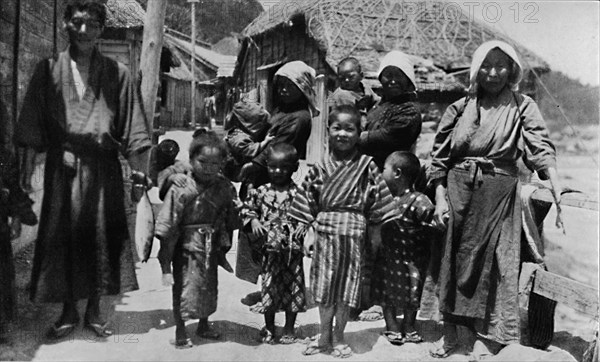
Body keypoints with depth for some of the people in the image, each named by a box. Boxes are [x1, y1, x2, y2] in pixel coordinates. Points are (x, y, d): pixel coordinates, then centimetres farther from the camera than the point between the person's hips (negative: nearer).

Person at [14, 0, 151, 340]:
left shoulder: (117, 73, 4)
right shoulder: (49, 70, 6)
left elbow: (133, 127, 2)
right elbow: (32, 126, 3)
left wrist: (141, 170, -5)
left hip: (102, 166, 0)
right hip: (62, 165, 0)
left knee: (102, 236, 3)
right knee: (62, 236, 3)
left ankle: (94, 310, 18)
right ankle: (69, 311, 16)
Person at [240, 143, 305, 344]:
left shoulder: (298, 193, -5)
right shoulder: (261, 192, 1)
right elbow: (247, 208, 10)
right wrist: (253, 221, -8)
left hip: (293, 250, -1)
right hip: (270, 248, 1)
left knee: (293, 287, 8)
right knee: (269, 287, 8)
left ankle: (289, 328, 24)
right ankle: (269, 327, 25)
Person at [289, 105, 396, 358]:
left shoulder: (366, 166, 0)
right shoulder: (321, 168, 3)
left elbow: (375, 204, 3)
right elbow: (309, 205, 5)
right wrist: (309, 233, 0)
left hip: (353, 233, -1)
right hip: (324, 231, 1)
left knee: (346, 287, 7)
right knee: (324, 287, 8)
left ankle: (338, 338, 23)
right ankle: (324, 337, 24)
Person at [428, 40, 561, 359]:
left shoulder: (522, 107, 3)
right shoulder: (460, 108, 7)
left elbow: (541, 148, -11)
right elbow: (439, 158, 7)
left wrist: (556, 187, -26)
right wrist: (440, 199, -2)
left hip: (499, 192, -2)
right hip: (457, 190, 2)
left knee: (494, 262, 1)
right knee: (452, 258, 5)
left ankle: (487, 338, 12)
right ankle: (449, 331, 19)